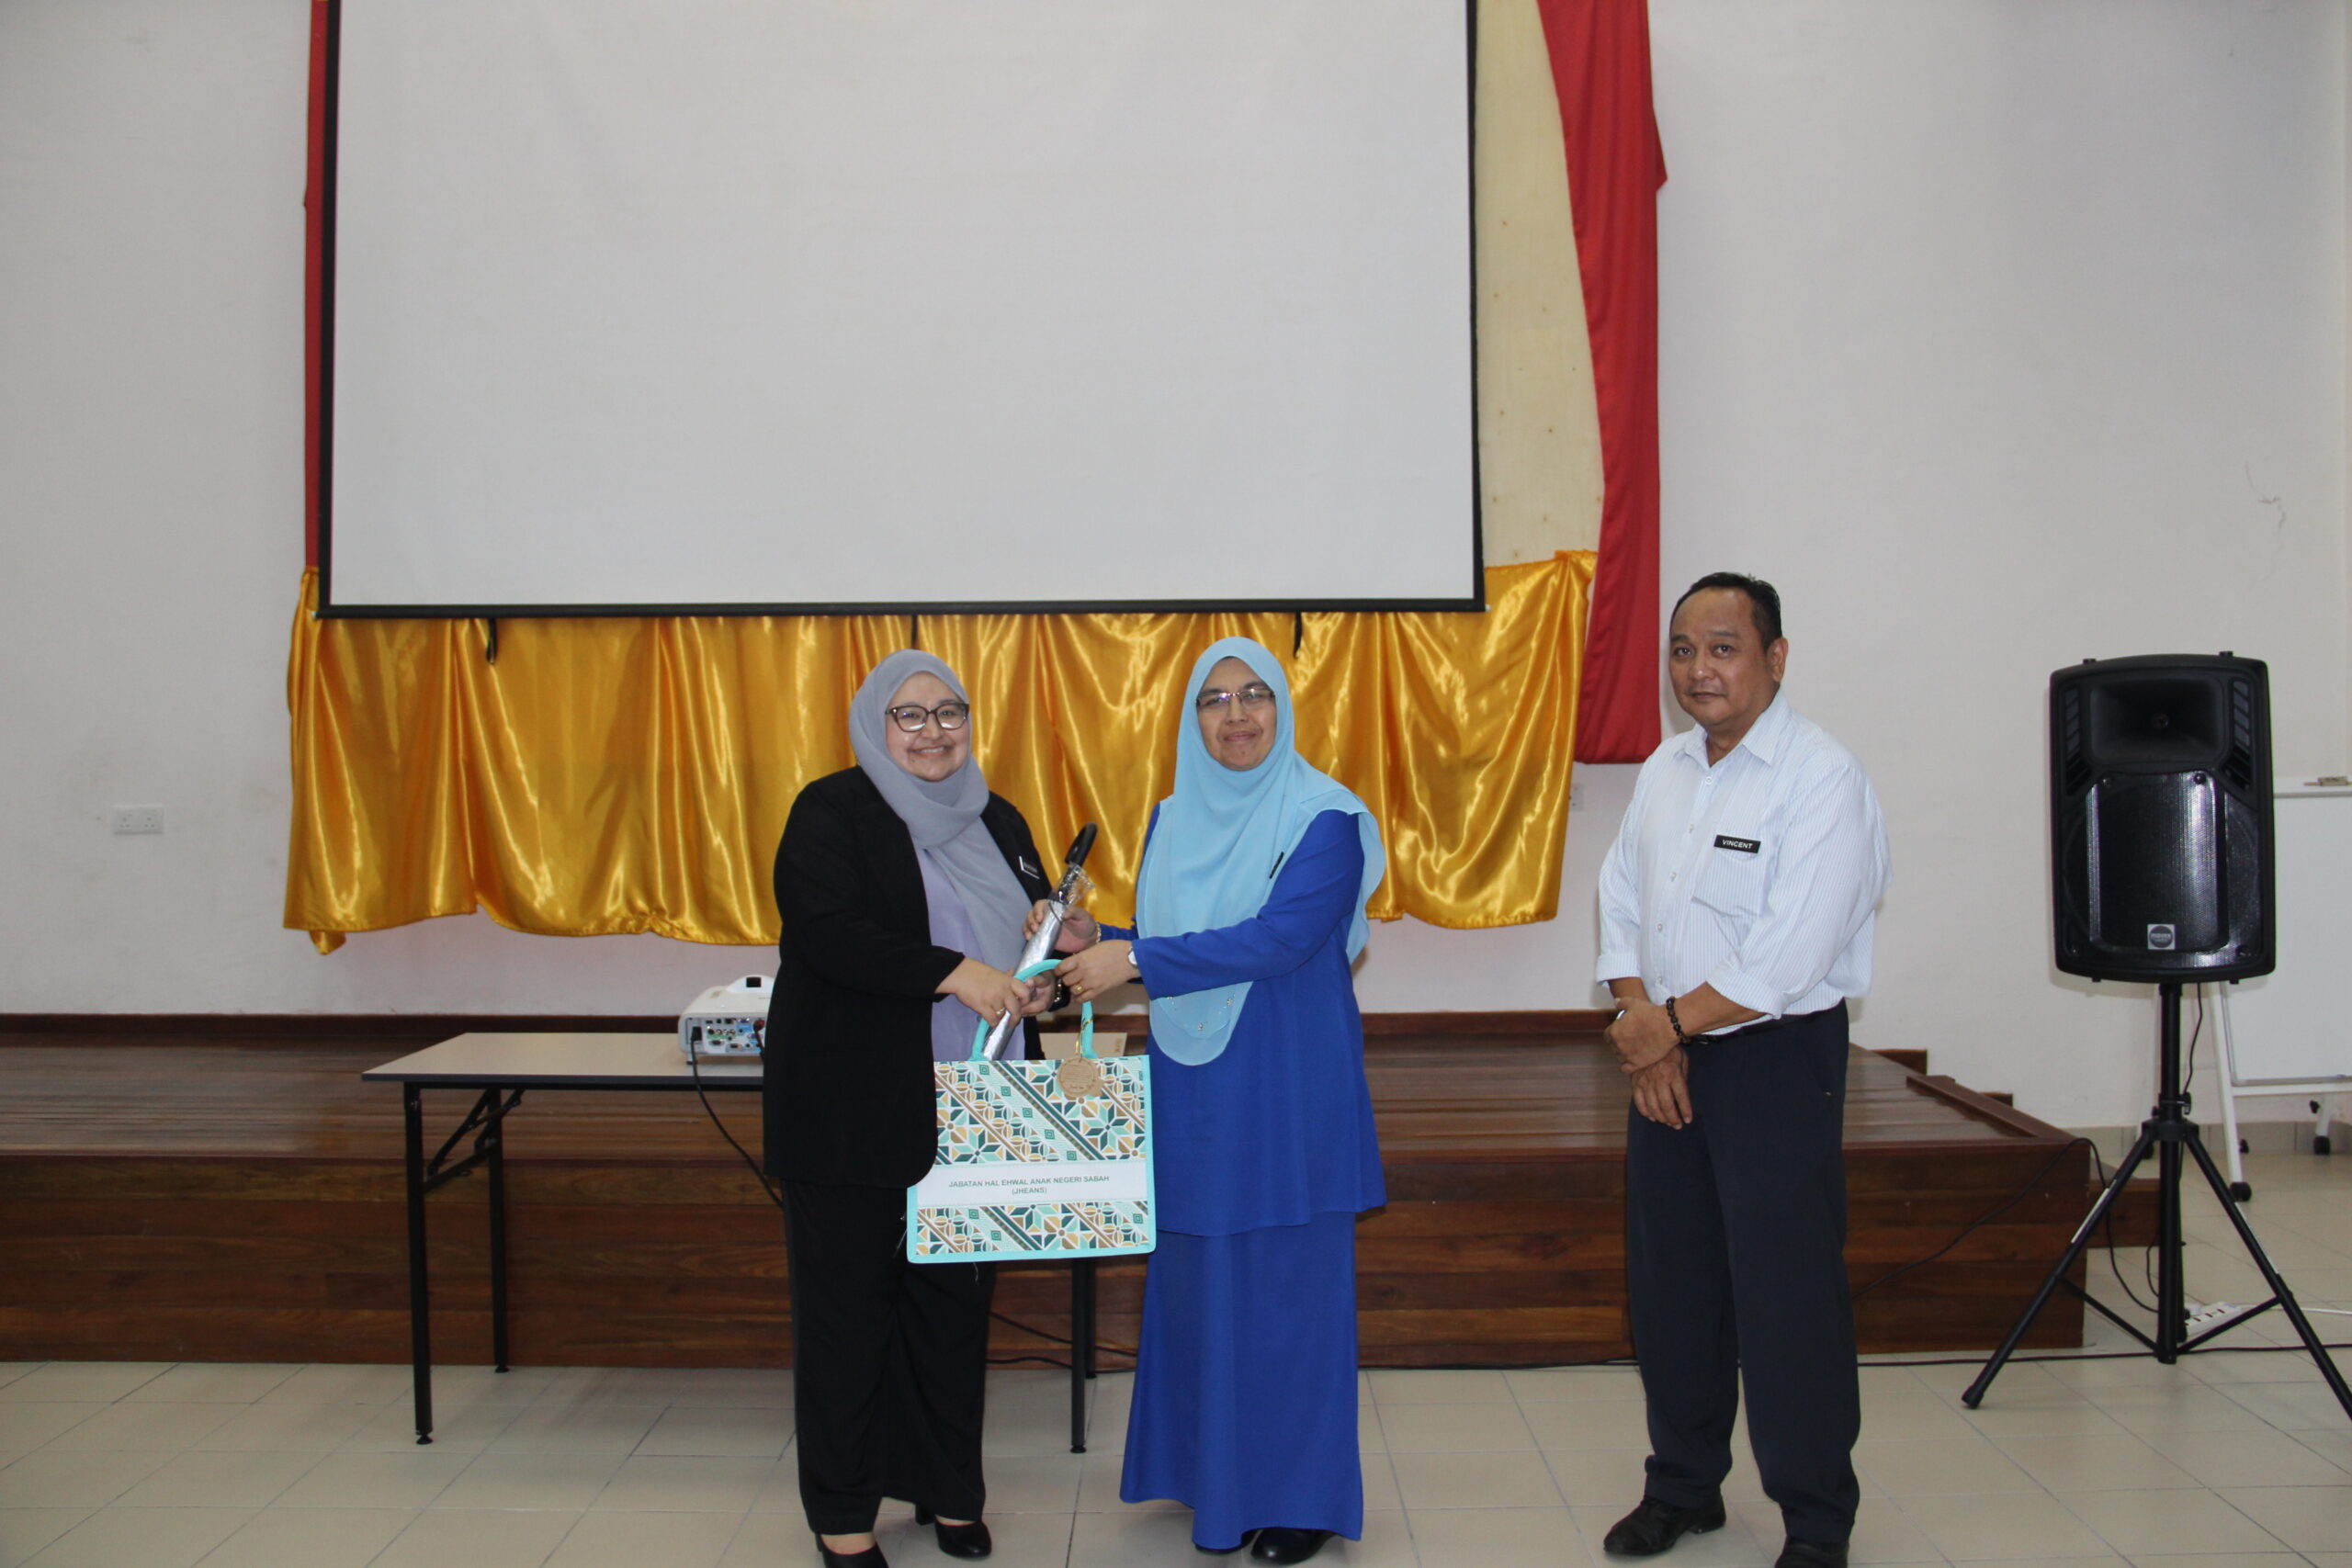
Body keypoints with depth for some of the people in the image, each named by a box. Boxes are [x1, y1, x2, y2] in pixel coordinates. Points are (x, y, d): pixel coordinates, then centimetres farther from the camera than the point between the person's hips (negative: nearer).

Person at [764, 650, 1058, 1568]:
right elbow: (824, 932, -18)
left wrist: (1037, 981, -4)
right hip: (855, 1107, -5)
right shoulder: (831, 812, -4)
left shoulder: (996, 821, 13)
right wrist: (953, 974, -24)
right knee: (849, 1302, 4)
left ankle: (948, 1489, 26)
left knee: (957, 1300, 11)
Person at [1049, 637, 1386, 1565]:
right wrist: (1094, 940, -6)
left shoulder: (1323, 819, -9)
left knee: (1290, 1286, 3)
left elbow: (1277, 938, -21)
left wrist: (1134, 958, -23)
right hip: (1193, 1093, 5)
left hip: (1289, 1094, -5)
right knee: (1198, 1284, 9)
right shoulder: (1172, 822, 10)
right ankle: (1217, 1484, 24)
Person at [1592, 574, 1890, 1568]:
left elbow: (1785, 962, -20)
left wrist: (1668, 1023, -12)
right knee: (1669, 1281, 13)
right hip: (1664, 1060, 7)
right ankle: (1682, 1486, 30)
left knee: (1786, 1294, -1)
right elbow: (1622, 908, 10)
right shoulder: (1663, 773, 10)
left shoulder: (1822, 779, -14)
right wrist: (1644, 1033, -4)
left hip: (1778, 1059, -7)